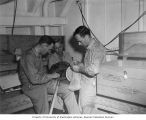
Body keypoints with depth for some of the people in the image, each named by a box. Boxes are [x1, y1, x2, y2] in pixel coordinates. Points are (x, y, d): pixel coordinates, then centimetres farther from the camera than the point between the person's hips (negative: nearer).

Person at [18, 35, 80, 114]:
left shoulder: (39, 55, 7)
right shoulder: (28, 57, -22)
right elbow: (34, 79, -28)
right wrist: (51, 76, -18)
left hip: (43, 81, 8)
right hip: (31, 86, -8)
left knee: (68, 89, -8)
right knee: (43, 113, -7)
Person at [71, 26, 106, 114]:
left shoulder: (97, 48, -21)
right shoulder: (90, 47, 9)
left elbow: (94, 70, -30)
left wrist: (79, 69, -17)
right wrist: (79, 65, 7)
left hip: (90, 84, -9)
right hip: (85, 82, 9)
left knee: (85, 109, 2)